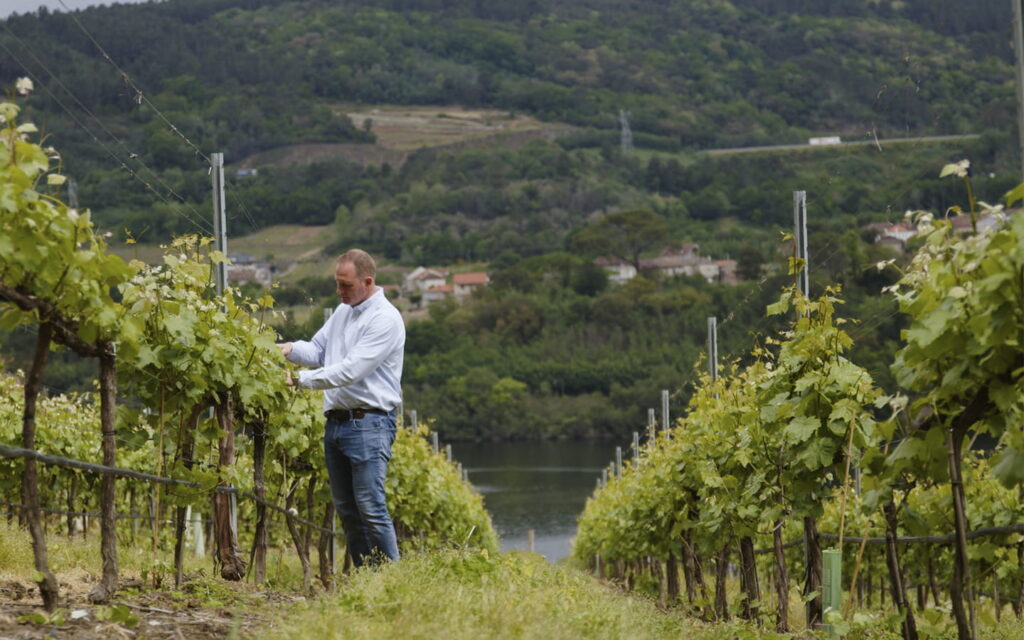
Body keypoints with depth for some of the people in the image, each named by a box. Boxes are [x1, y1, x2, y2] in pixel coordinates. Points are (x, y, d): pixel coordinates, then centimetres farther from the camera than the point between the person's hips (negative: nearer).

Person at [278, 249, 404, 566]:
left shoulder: (385, 319, -12)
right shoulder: (343, 312, 17)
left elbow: (351, 370, -19)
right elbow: (317, 351, 18)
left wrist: (301, 380, -20)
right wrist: (291, 349, -3)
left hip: (369, 423, -9)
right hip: (336, 420, 9)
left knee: (370, 507, -13)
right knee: (346, 509, 10)